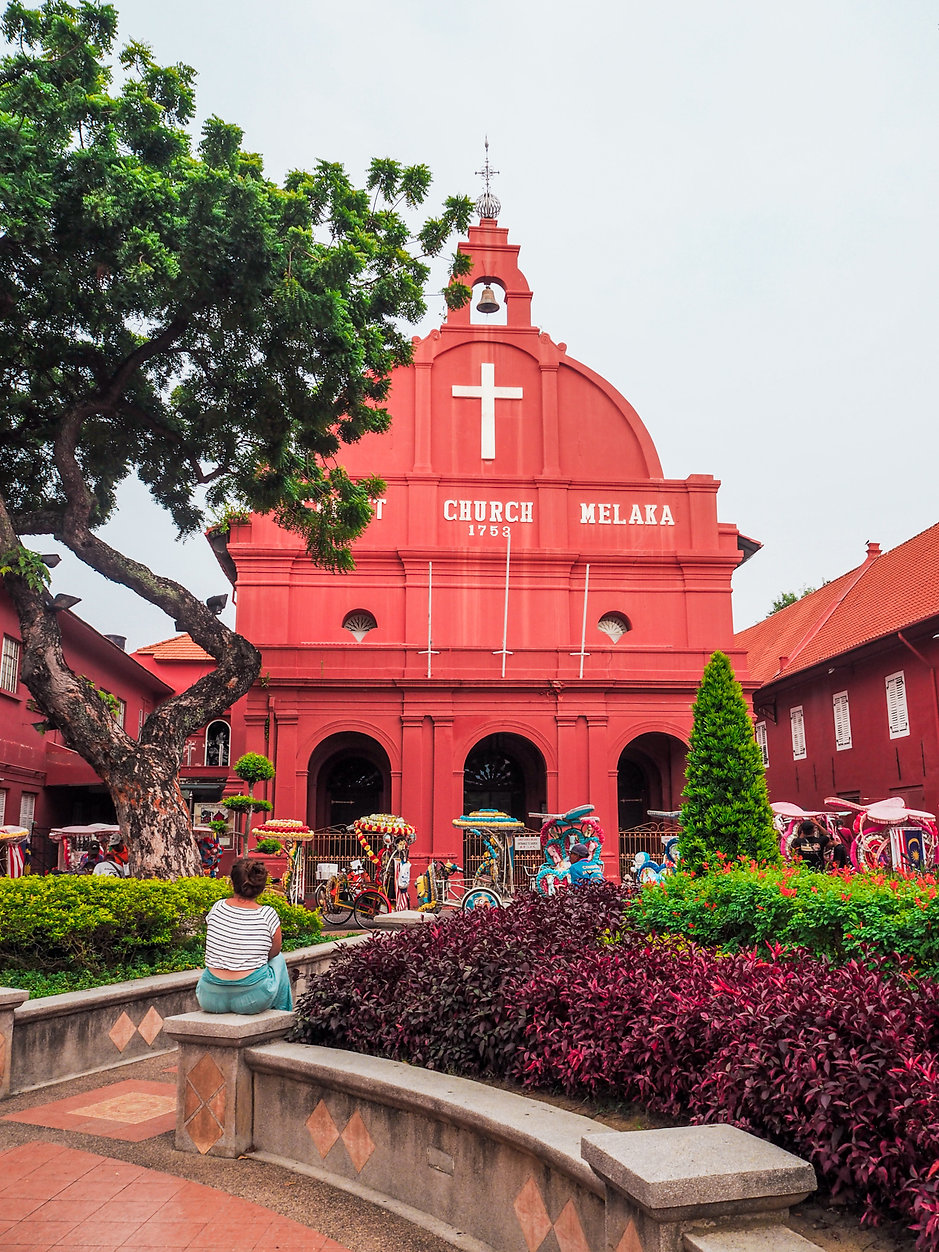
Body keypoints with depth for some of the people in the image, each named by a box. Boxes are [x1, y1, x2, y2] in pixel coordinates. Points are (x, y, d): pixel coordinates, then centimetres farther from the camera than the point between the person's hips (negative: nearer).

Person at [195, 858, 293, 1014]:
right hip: (251, 1001, -3)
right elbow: (273, 952, 6)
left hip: (211, 1000, 3)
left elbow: (214, 950, 12)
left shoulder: (217, 908, -2)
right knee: (278, 959, 28)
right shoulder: (268, 915, -10)